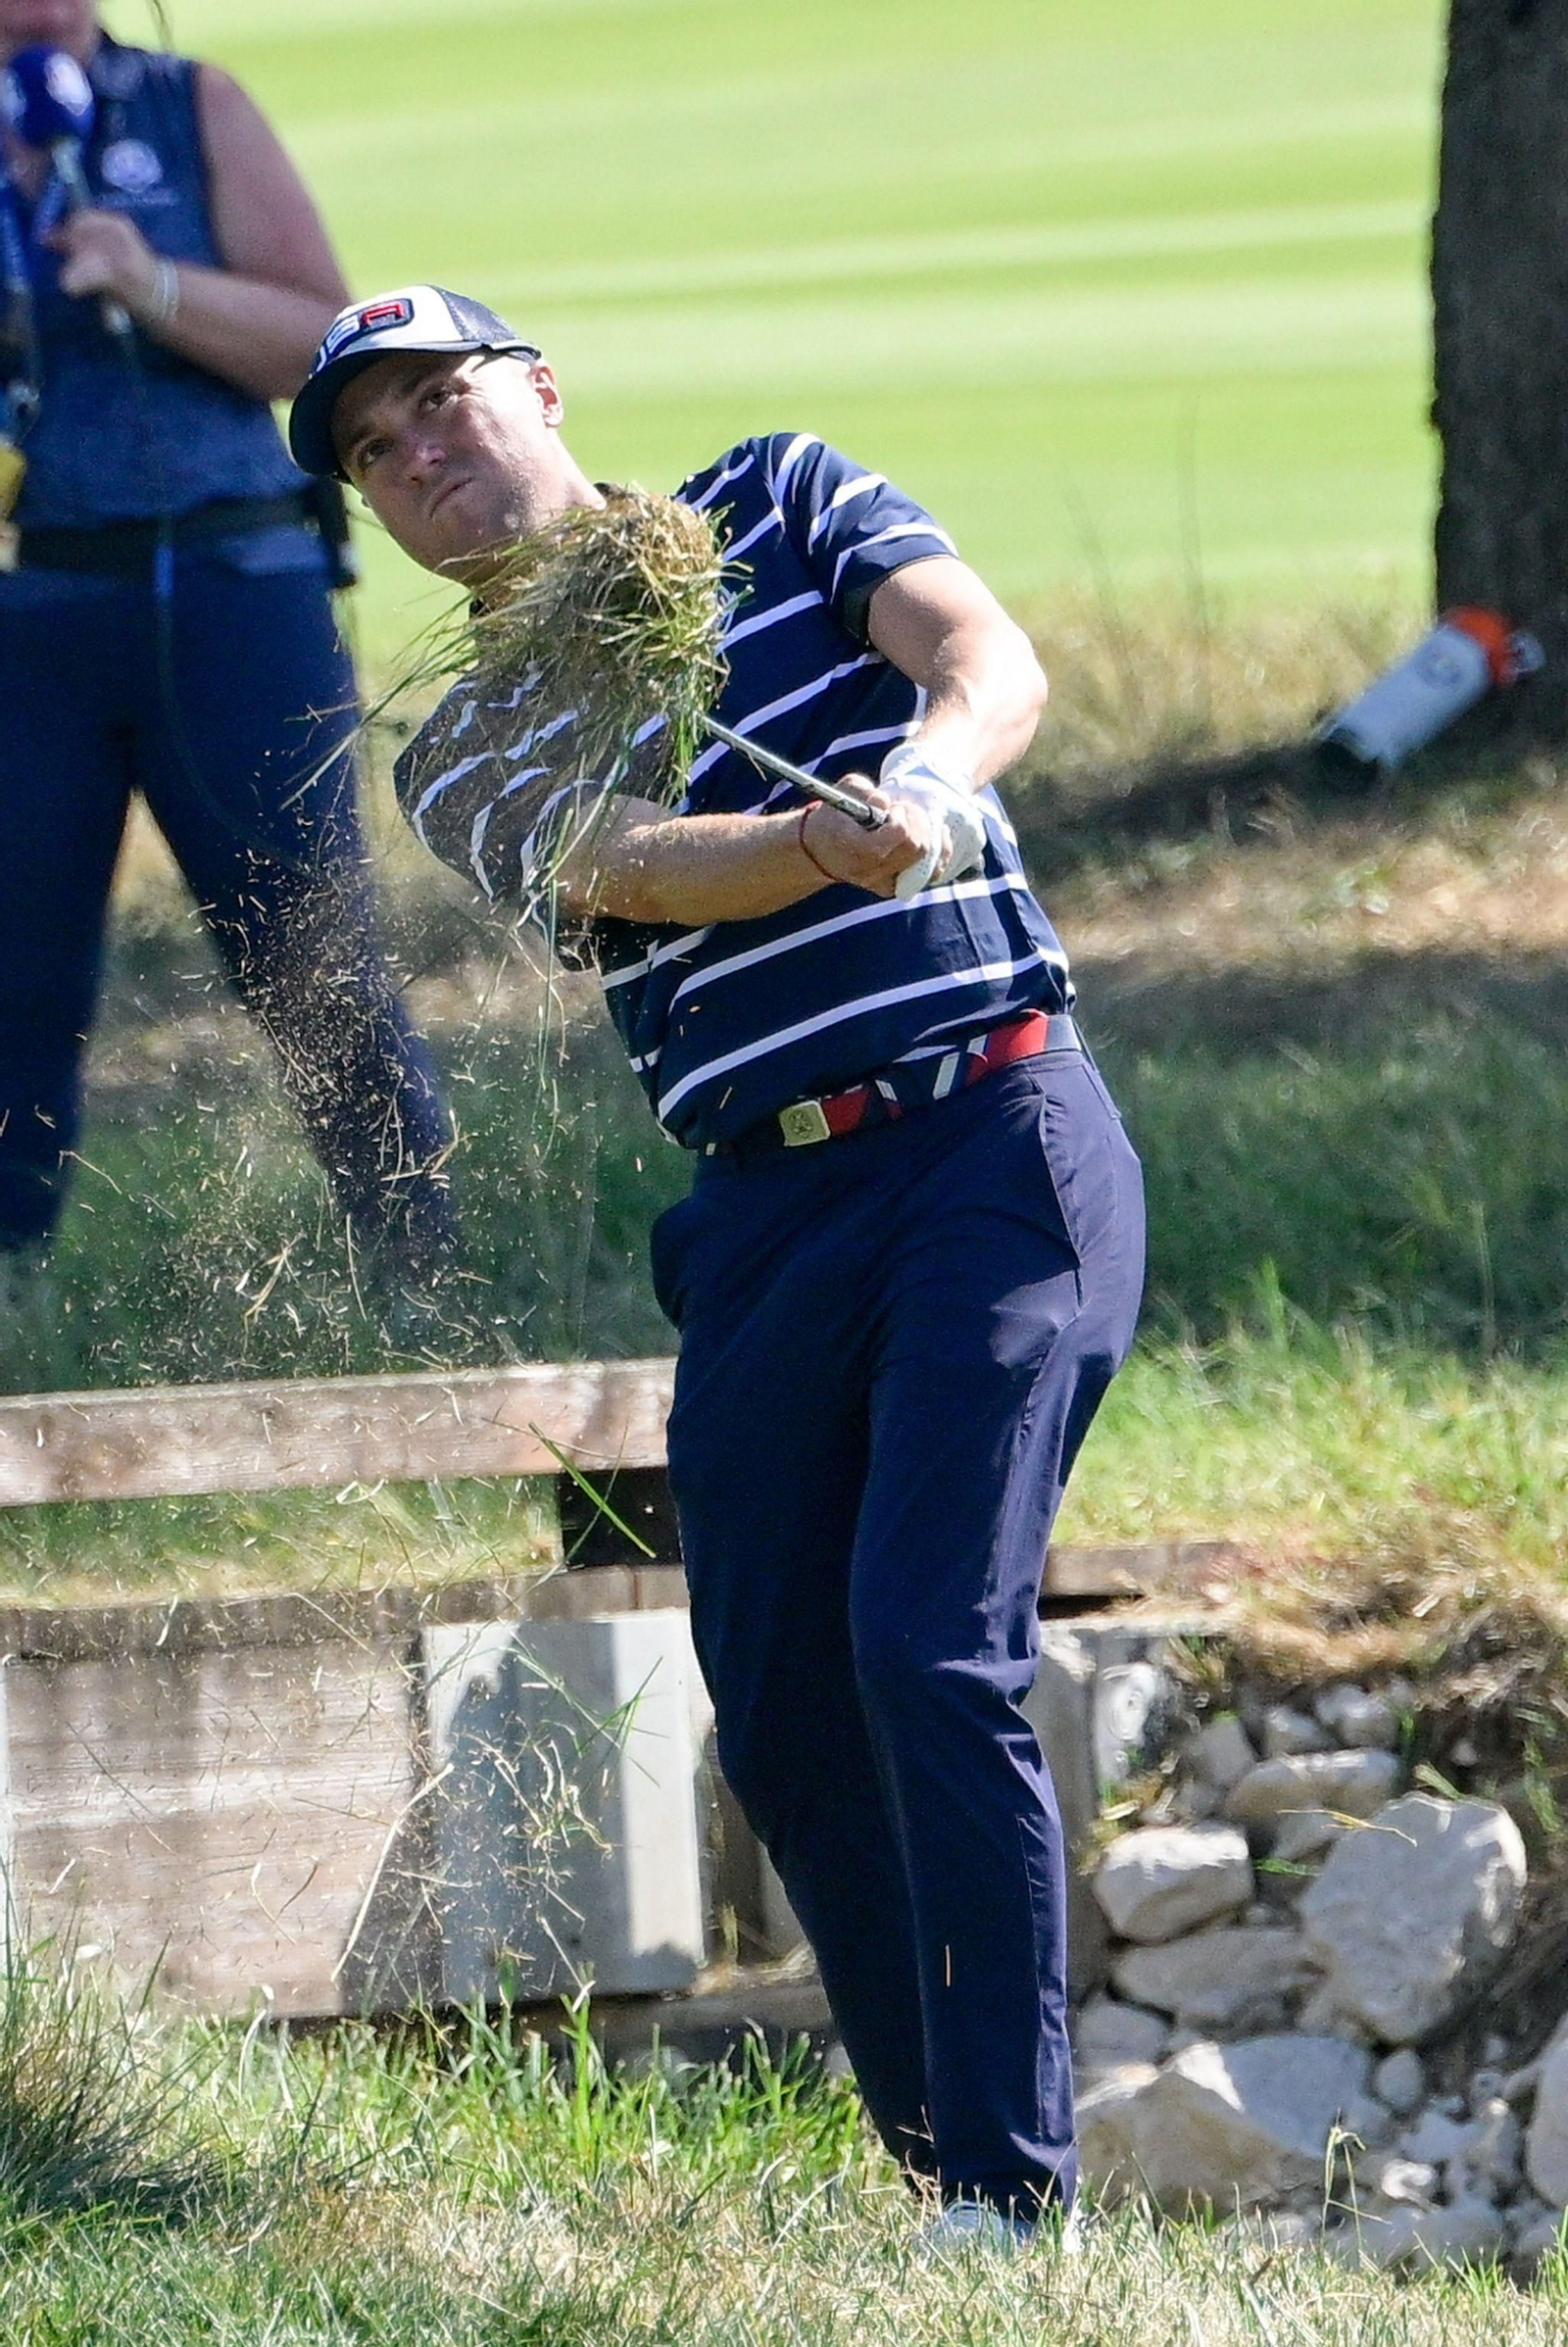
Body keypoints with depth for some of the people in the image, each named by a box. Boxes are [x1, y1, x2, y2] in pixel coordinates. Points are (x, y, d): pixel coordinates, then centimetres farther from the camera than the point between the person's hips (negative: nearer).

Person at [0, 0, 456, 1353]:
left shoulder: (193, 113, 8)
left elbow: (323, 345, 2)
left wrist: (156, 288, -13)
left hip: (229, 593, -1)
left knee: (321, 972, -3)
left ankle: (428, 1285, 2)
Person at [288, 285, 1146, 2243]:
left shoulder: (782, 504, 9)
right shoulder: (468, 759, 12)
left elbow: (990, 656, -9)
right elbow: (627, 866, -10)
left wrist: (934, 770, -33)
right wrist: (821, 842, -31)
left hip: (993, 1140, -4)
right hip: (764, 1212, 5)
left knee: (931, 1653, -17)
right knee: (780, 1716, 2)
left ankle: (1015, 2191, -16)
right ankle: (931, 2173, 16)